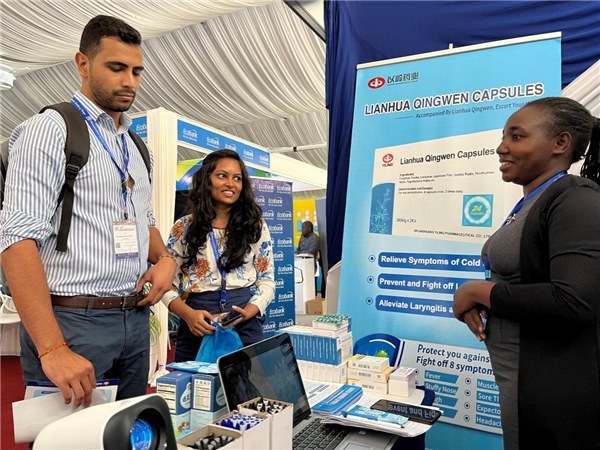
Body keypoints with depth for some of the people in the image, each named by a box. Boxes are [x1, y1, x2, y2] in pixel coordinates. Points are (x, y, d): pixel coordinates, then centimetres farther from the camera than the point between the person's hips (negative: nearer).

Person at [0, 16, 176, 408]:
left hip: (135, 319, 7)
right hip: (73, 320, -7)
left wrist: (165, 258, -1)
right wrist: (52, 348, -25)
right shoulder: (50, 129, -9)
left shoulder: (135, 147, 13)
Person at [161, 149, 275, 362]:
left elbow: (267, 282, 3)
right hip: (197, 327, 0)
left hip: (245, 325, 0)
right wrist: (188, 314, -15)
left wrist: (247, 312, -15)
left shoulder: (255, 226, 4)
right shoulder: (184, 228, 3)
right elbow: (167, 284, 3)